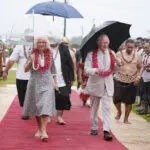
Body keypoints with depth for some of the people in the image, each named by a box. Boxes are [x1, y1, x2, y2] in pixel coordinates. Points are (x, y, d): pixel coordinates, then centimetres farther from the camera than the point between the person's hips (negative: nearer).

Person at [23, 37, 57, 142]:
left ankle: (44, 131, -16)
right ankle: (39, 128, 26)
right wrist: (30, 61, -21)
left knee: (45, 106, -12)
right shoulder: (33, 55, 0)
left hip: (47, 83, -1)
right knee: (36, 107, 10)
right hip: (35, 83, 1)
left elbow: (53, 70, 12)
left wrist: (55, 82, 9)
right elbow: (26, 70, -3)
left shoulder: (50, 55, 3)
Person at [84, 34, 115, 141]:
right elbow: (86, 69, -13)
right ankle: (94, 128, 27)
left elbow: (114, 68, 15)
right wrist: (96, 70, -31)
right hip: (95, 84, -1)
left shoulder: (112, 53, 5)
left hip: (108, 85, 1)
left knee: (107, 107, -9)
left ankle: (106, 130, -11)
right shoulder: (91, 54, -7)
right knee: (94, 107, 12)